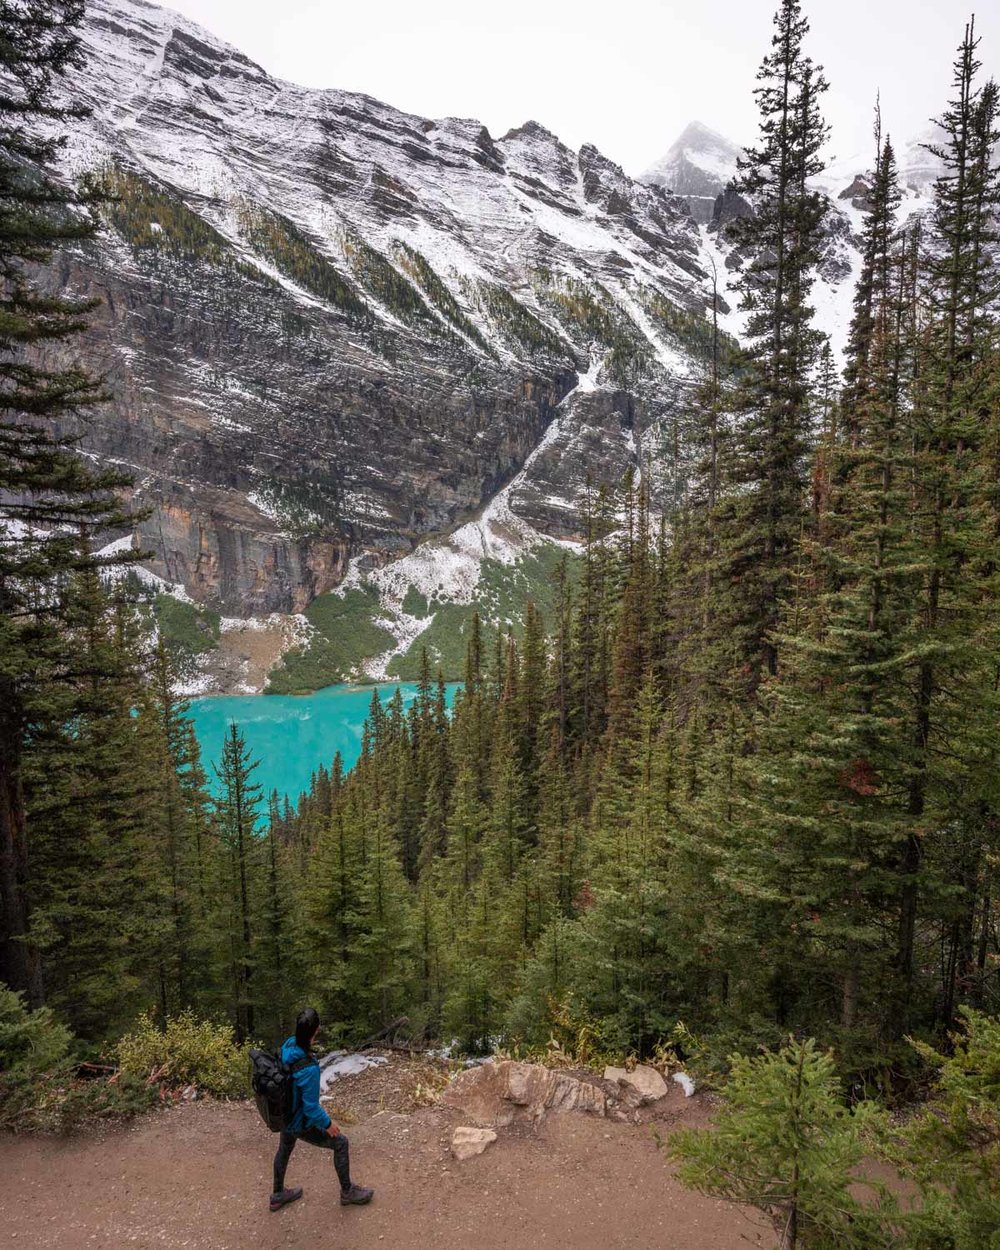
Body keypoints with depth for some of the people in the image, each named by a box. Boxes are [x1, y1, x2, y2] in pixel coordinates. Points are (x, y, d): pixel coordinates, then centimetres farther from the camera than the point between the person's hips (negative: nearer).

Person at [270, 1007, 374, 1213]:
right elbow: (311, 1107, -26)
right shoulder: (309, 1069, -40)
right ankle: (347, 1192, 33)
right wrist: (328, 1124, -11)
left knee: (285, 1149, 32)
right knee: (340, 1143, 13)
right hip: (300, 1124, -7)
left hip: (284, 1115, 7)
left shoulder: (288, 1045, -20)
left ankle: (278, 1195, 56)